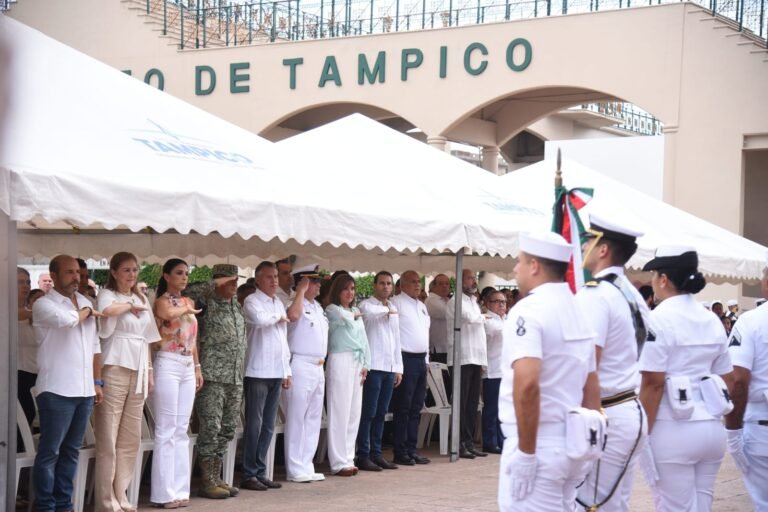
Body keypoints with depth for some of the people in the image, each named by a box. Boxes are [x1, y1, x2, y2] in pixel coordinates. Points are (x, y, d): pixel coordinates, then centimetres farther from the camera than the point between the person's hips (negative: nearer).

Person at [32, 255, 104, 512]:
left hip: (84, 390, 6)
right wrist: (87, 312, -5)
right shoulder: (44, 304, -5)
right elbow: (67, 319, -26)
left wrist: (97, 382, 13)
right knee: (49, 451, -1)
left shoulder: (85, 303, 15)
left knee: (71, 451, 11)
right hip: (57, 390, -6)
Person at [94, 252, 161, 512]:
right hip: (115, 369, -7)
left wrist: (149, 371, 15)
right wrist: (130, 306, -11)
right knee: (108, 437, -4)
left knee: (130, 438, 9)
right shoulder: (107, 295, -2)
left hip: (138, 370, 7)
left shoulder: (141, 299, 18)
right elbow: (108, 310, -28)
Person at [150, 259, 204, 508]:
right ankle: (165, 492, -2)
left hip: (187, 367, 7)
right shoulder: (161, 301, -6)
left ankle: (180, 489, 13)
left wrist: (197, 367, 16)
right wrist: (187, 310, -12)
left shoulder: (189, 302, 15)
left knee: (182, 430, 9)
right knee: (166, 430, -5)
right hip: (168, 366, -7)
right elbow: (169, 314, -31)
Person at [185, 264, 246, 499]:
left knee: (227, 429, 10)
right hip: (212, 377, -7)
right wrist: (215, 283, -19)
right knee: (211, 429, -5)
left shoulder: (236, 305, 15)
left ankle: (217, 478, 17)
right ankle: (207, 482, 1)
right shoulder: (207, 303, -5)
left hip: (235, 378, 7)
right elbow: (187, 295, -24)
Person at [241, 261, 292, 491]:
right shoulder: (252, 301, -5)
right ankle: (249, 475, 0)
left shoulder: (279, 304, 18)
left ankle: (260, 473, 15)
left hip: (276, 373, 7)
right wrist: (279, 317, -9)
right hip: (258, 372, -7)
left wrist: (287, 371, 16)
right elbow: (259, 319, -29)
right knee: (254, 424, -5)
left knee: (268, 426, 9)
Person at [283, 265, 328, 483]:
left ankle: (306, 466, 18)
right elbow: (293, 315, -32)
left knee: (314, 419, 11)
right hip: (300, 366, -9)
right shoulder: (296, 303, -8)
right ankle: (296, 470, -2)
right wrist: (301, 291, -20)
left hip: (318, 367, 9)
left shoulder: (318, 307, 18)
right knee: (297, 419, -5)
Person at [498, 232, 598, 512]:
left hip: (539, 445, -8)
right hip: (570, 443, 8)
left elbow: (527, 383, -26)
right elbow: (591, 389, 17)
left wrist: (525, 451, -21)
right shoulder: (578, 311, 13)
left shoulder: (528, 310, -14)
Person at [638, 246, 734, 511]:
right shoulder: (712, 320, 11)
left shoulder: (658, 319, -10)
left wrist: (642, 432, -8)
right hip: (712, 428, 7)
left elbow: (653, 383, -14)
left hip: (673, 430, -7)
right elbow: (726, 379, 14)